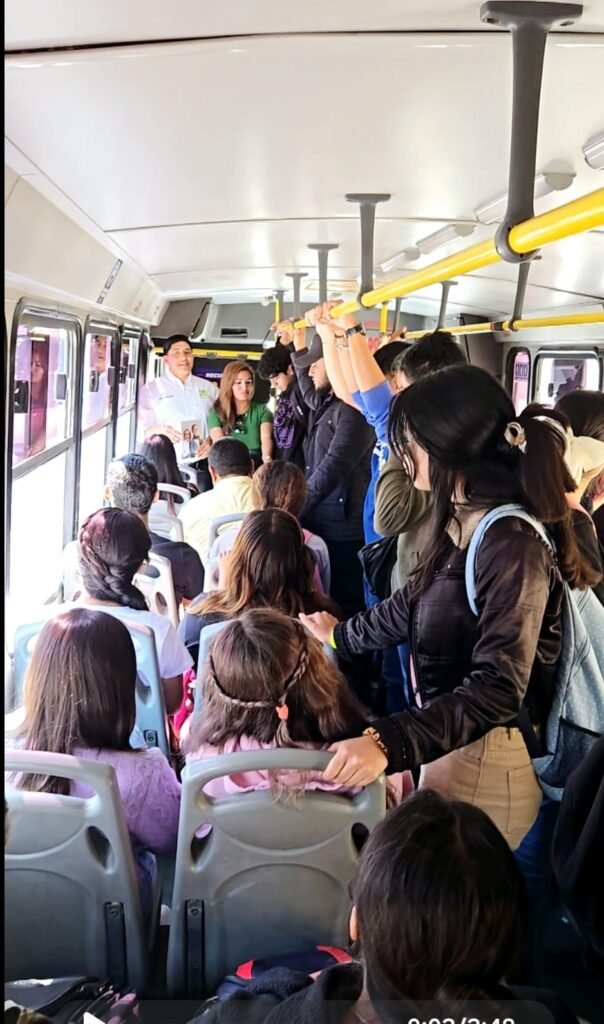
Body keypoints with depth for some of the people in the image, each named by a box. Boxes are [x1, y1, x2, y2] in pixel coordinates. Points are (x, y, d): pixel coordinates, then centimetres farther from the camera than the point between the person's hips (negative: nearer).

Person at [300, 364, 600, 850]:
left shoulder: (513, 544, -24)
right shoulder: (461, 523, 6)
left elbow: (497, 689, -29)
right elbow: (416, 601, 23)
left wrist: (389, 743, -39)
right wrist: (340, 634, 37)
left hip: (487, 761, -9)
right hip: (448, 740, 9)